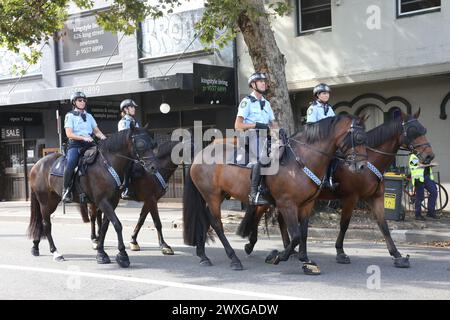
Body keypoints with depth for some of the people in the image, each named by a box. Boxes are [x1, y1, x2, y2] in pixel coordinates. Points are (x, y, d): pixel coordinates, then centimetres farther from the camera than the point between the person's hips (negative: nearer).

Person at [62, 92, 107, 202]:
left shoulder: (89, 116, 22)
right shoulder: (70, 116, 6)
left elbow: (96, 131, 18)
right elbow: (69, 134, -5)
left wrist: (102, 136, -5)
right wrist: (83, 137, -19)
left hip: (89, 144, 5)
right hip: (75, 144, -5)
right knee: (71, 163, -33)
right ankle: (66, 190, -24)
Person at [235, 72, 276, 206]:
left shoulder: (266, 103, 24)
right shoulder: (247, 101, 2)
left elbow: (273, 123, 23)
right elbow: (238, 126, -6)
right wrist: (256, 125, -17)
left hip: (266, 136, 8)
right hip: (252, 136, -8)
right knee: (258, 160, -28)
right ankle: (254, 194, -30)